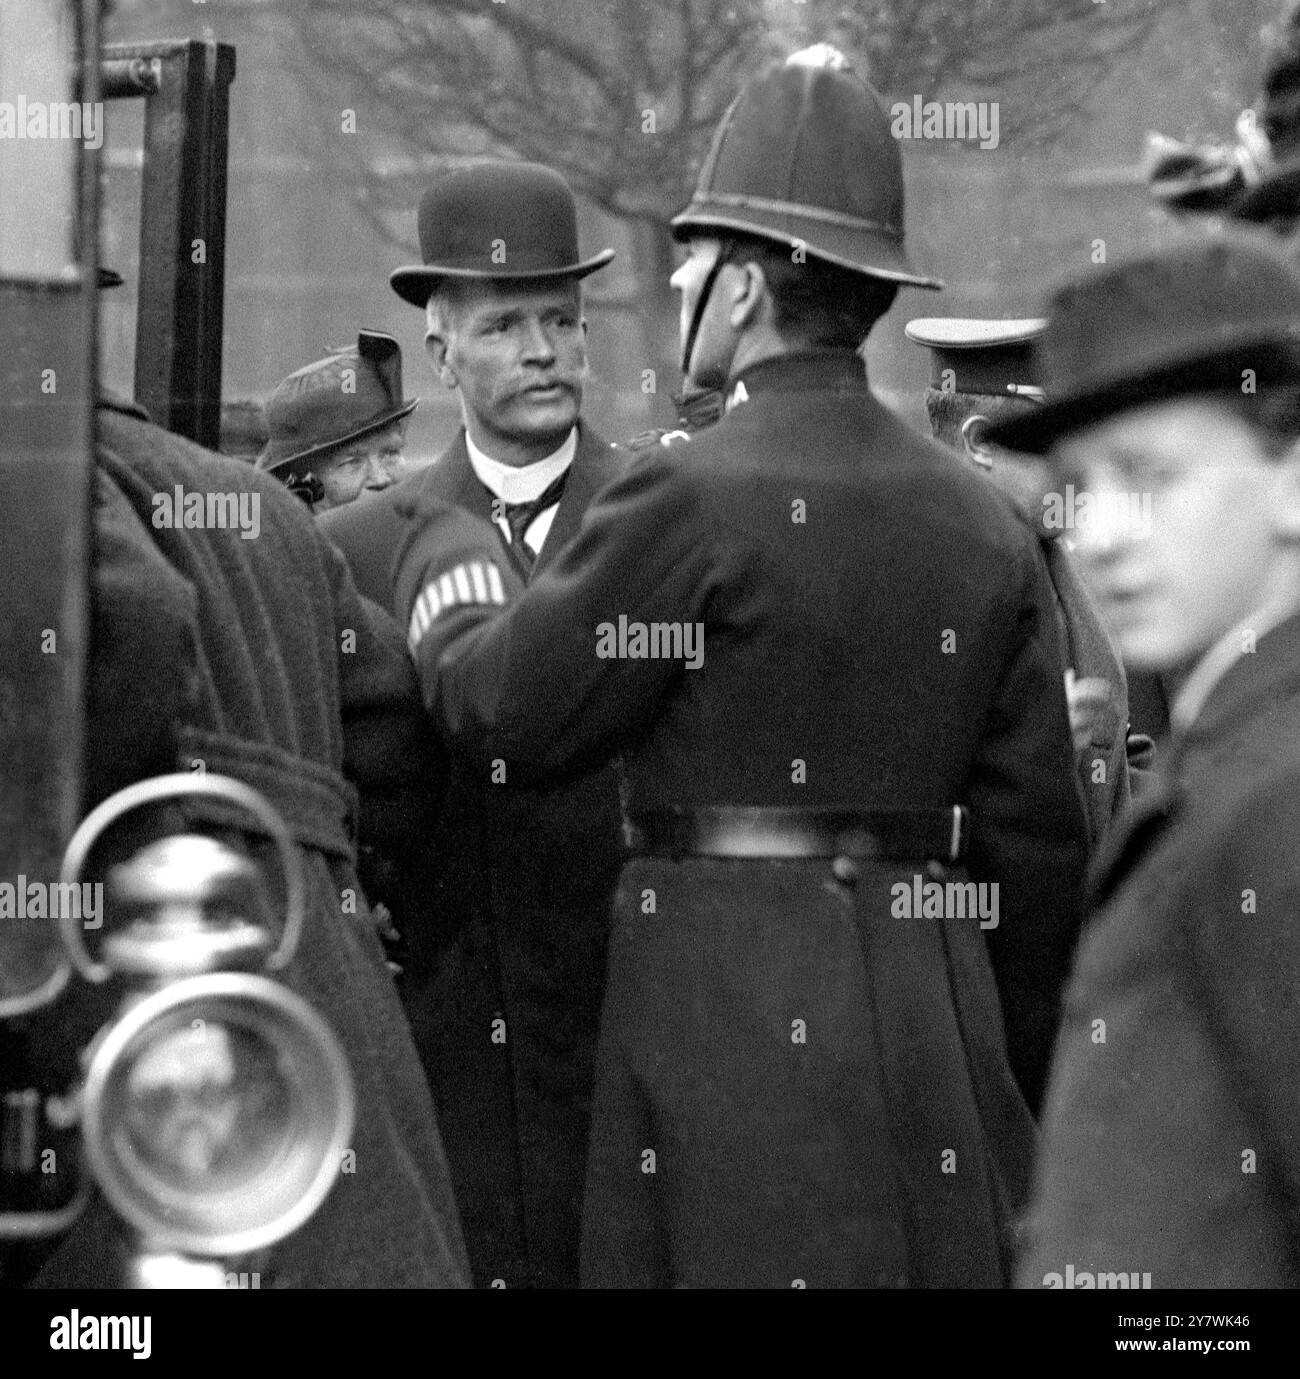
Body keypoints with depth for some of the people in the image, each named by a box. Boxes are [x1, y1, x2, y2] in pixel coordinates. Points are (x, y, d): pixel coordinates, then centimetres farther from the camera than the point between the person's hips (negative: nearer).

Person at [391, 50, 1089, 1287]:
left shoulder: (699, 499, -8)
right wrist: (1002, 1100, 20)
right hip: (931, 1032, 6)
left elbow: (502, 716, 0)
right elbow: (1037, 845, 11)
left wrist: (443, 565, 21)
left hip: (739, 1029, -6)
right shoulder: (982, 528, 10)